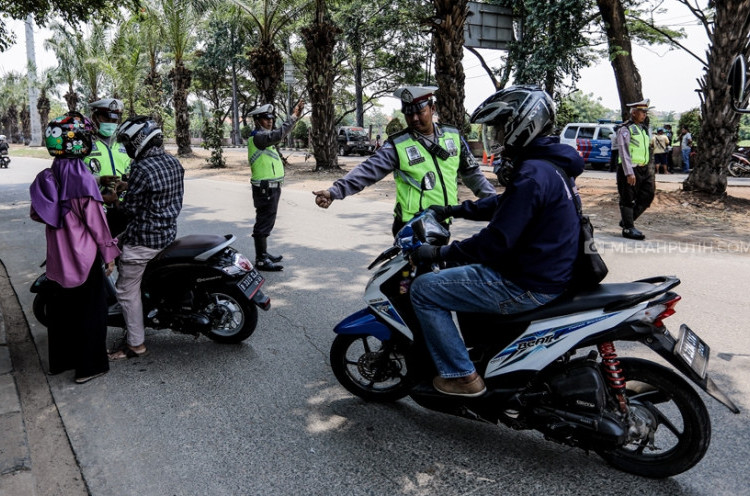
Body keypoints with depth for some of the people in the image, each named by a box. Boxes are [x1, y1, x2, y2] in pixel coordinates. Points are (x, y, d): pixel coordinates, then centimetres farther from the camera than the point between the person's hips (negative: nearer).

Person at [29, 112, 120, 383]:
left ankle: (59, 360, 32)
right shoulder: (83, 180, -19)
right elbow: (96, 221, -15)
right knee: (90, 309, 5)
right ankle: (89, 366, 14)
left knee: (60, 307, 19)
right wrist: (109, 253, -7)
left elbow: (36, 214, 11)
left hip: (57, 256, 6)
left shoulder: (45, 179, 1)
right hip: (84, 256, -6)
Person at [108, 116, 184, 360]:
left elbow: (130, 209, -17)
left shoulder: (142, 169, -22)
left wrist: (115, 201, 5)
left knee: (127, 290, 3)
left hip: (143, 239, -10)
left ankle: (136, 344, 11)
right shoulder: (174, 163, 5)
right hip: (168, 233, 10)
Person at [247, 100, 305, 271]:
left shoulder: (265, 135, 17)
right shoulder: (257, 137, -16)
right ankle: (261, 260, -3)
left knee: (267, 222, 18)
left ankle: (264, 254, 29)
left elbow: (282, 134, 17)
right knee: (263, 224, -7)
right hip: (265, 188, -11)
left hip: (272, 187, 11)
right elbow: (278, 135, -30)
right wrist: (293, 117, -29)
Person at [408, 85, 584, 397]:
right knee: (462, 264, 32)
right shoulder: (550, 162, 9)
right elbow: (502, 204, 22)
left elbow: (497, 240, -27)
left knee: (424, 290, -8)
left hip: (529, 286, -11)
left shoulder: (532, 174, -24)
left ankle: (461, 376, -1)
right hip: (552, 270, 11)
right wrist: (453, 211, 23)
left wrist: (439, 253, -16)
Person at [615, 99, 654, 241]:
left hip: (644, 169, 8)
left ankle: (626, 221, 19)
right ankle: (628, 228, 7)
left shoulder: (643, 129, 17)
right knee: (628, 199, -1)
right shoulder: (625, 129, -9)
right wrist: (629, 173, -22)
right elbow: (624, 152, -16)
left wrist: (649, 171, 20)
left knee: (648, 195, 6)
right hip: (630, 170, -8)